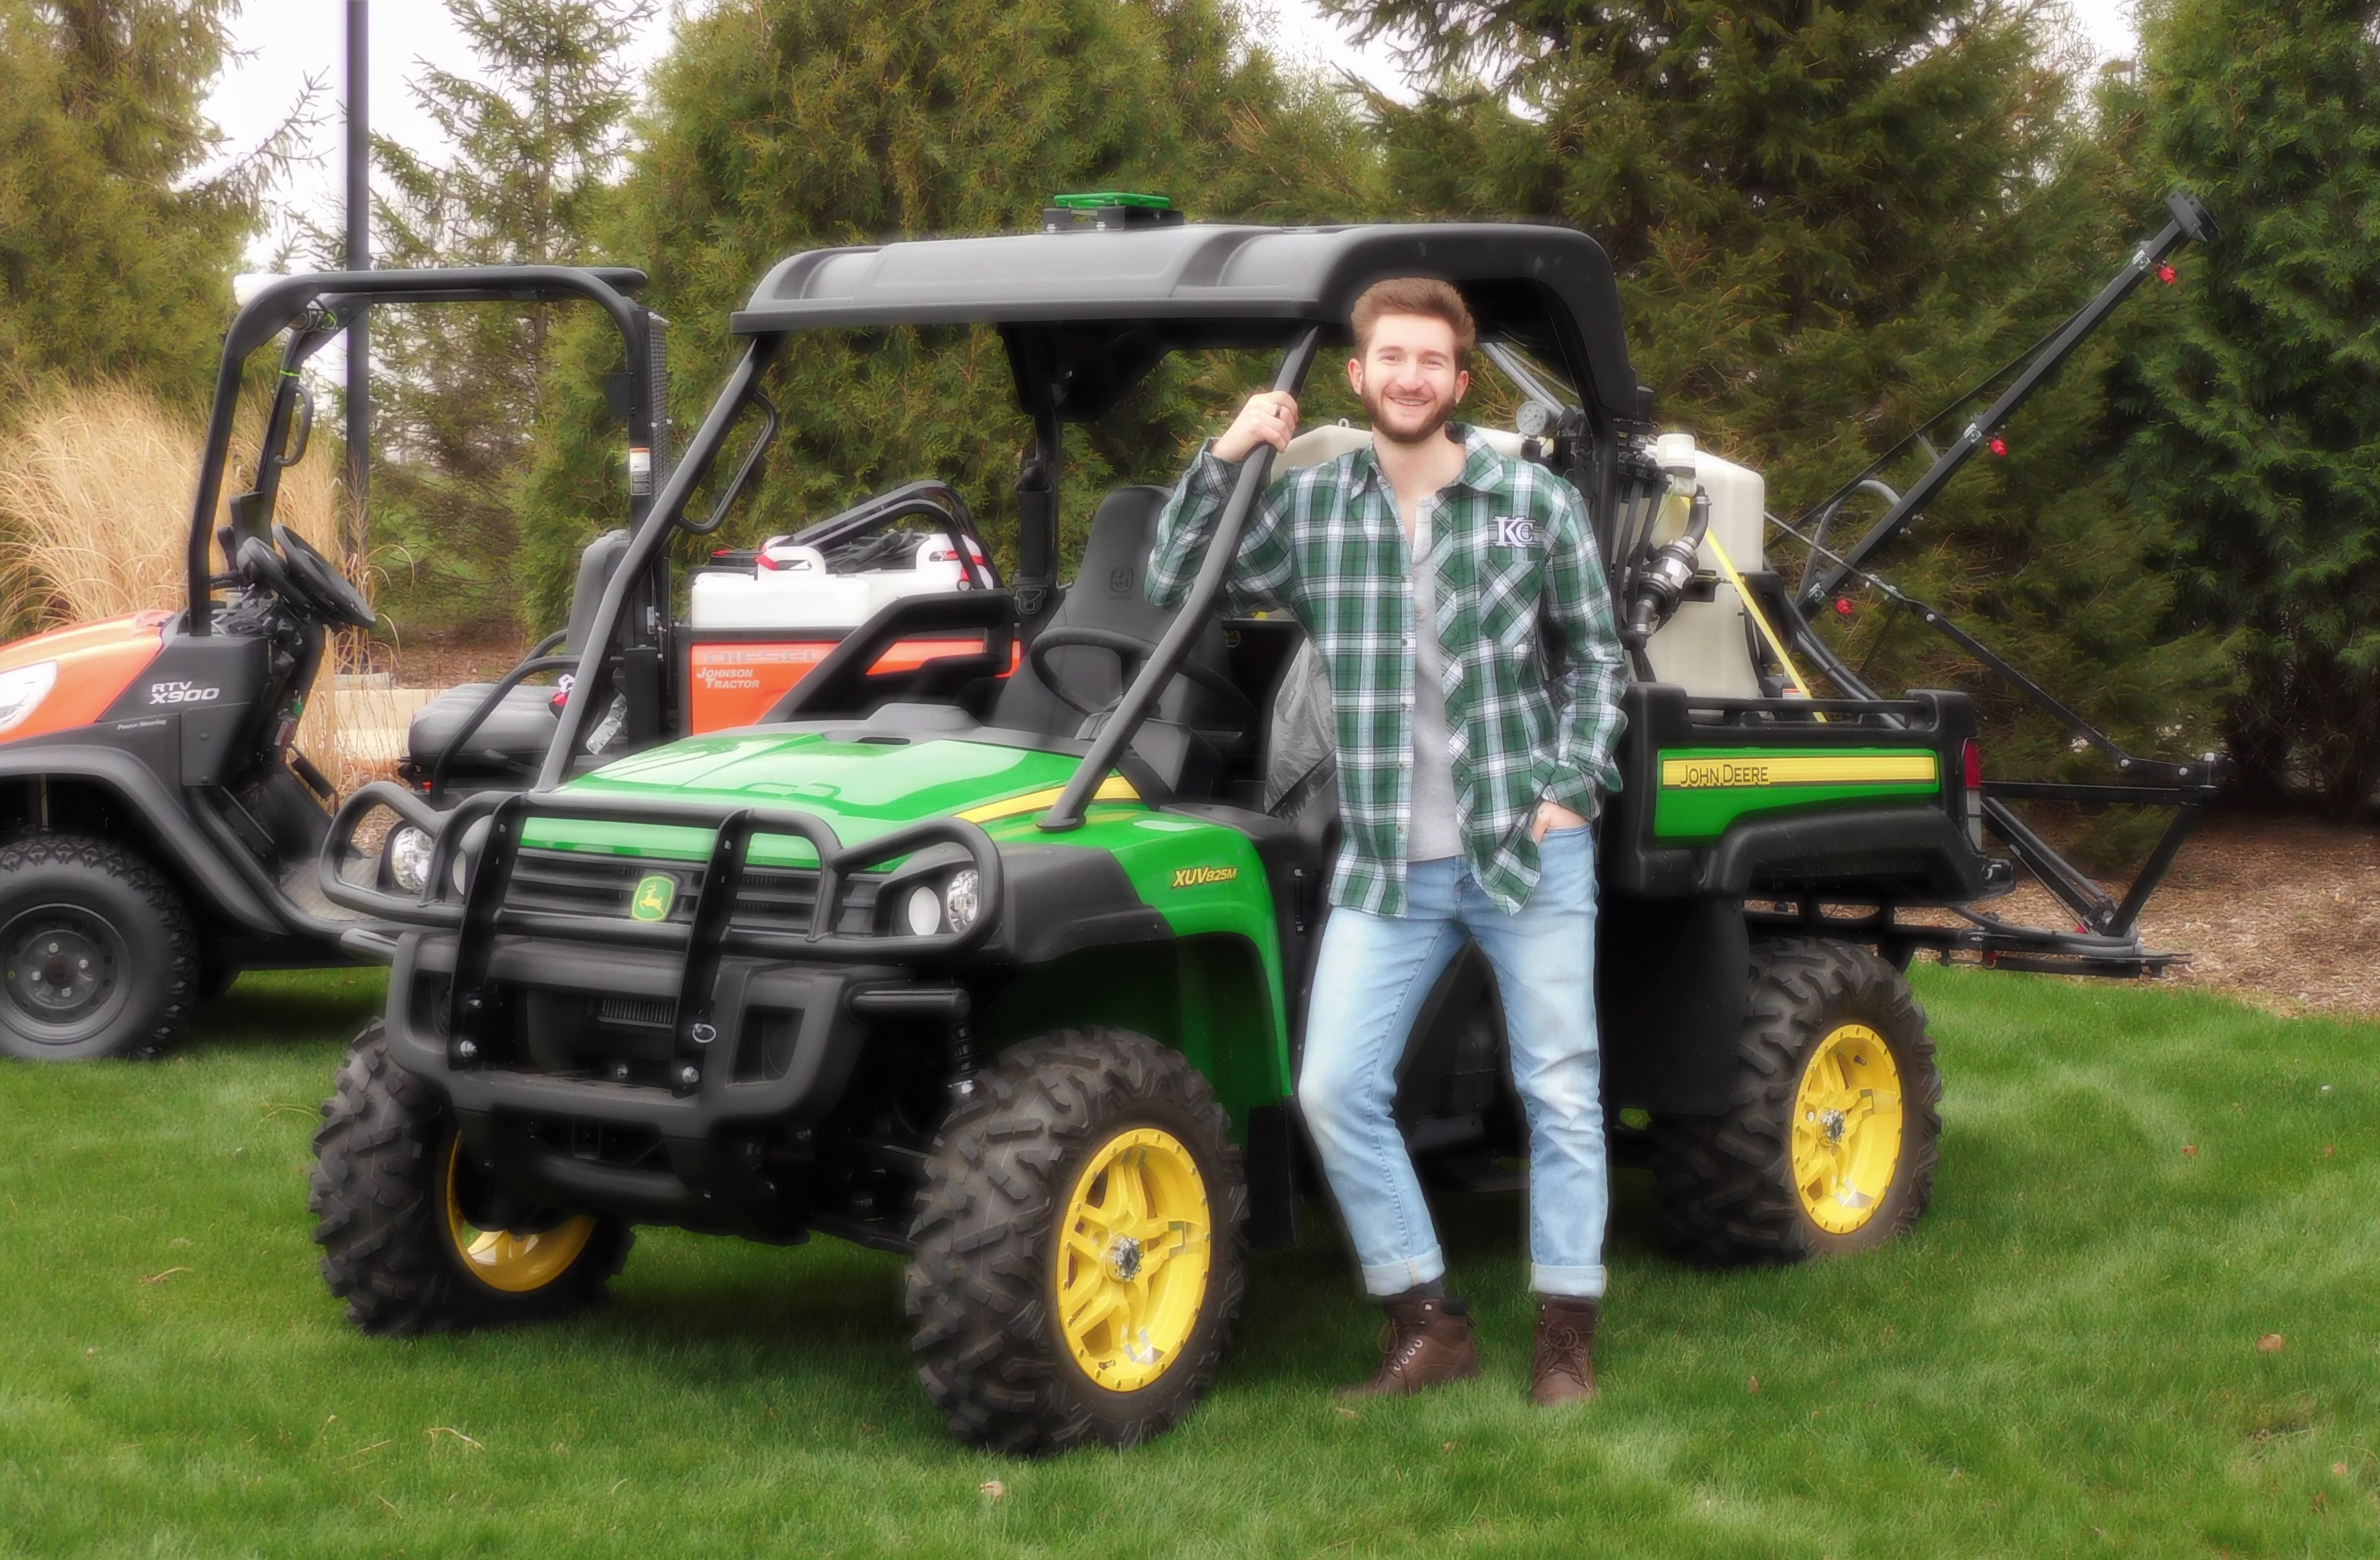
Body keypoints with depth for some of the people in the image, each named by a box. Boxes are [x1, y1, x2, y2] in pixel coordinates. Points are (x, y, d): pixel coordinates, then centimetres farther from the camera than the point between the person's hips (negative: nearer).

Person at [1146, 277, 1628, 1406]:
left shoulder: (1535, 502, 0)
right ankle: (1425, 1318, 7)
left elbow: (1594, 653, 7)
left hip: (1529, 848, -1)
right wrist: (1223, 460, -4)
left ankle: (1566, 1330, 14)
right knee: (1335, 1089, -6)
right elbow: (1174, 588, 7)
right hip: (1389, 865, 2)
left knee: (1561, 1091, 2)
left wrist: (1573, 786, -4)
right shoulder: (1310, 505, 4)